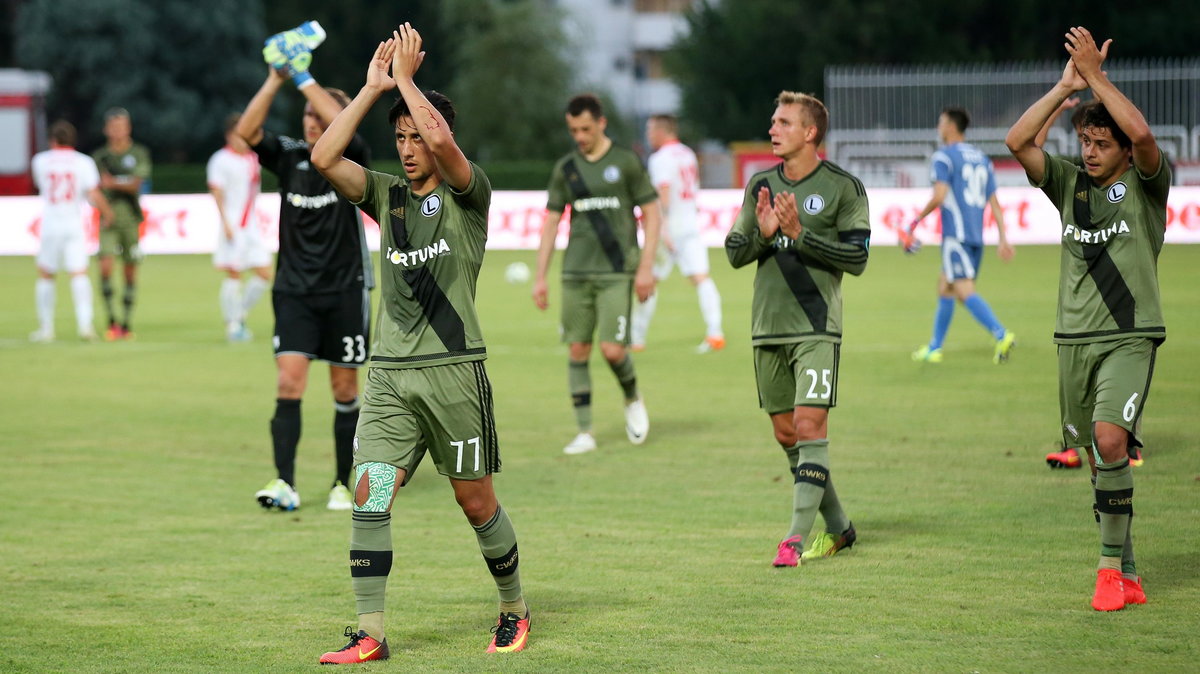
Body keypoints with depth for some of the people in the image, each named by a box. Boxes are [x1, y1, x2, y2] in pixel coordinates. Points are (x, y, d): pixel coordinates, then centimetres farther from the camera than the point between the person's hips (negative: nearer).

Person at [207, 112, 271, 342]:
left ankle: (240, 315, 17)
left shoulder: (253, 158, 12)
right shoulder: (221, 160, -8)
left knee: (264, 273, 2)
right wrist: (226, 223, -19)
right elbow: (217, 192, -11)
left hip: (251, 225, 7)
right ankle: (232, 325, 3)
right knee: (233, 275, -5)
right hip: (233, 226, -7)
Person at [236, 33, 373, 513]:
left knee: (345, 390, 5)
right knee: (289, 383, -10)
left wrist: (303, 77, -23)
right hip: (294, 290, 2)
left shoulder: (350, 160, -4)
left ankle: (342, 486, 14)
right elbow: (247, 132, -12)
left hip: (345, 289, -2)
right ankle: (284, 483, -14)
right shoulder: (289, 156, 3)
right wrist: (275, 80, -19)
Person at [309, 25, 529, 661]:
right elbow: (324, 156, 0)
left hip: (454, 369, -4)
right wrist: (372, 87, 0)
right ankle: (370, 635, -6)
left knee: (476, 501, 5)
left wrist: (405, 76, -9)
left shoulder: (467, 193, -1)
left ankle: (514, 611, 25)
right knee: (368, 497, -8)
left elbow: (441, 139, -21)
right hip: (390, 374, 4)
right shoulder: (388, 195, 13)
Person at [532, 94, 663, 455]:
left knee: (612, 350, -13)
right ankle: (585, 432, 7)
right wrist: (540, 277, 8)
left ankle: (633, 399, 18)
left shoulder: (626, 162, 0)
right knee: (577, 350, 1)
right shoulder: (565, 168, 9)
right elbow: (551, 222, 13)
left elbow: (651, 213, 1)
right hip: (576, 274, 4)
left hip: (616, 272, -4)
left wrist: (646, 267, -7)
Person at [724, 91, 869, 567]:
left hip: (816, 330, -5)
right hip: (767, 330, 5)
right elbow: (734, 253, 10)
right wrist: (762, 234, -11)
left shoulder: (843, 187, -5)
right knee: (785, 434, 8)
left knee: (809, 426, -14)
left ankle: (797, 536, -13)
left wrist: (799, 234, -17)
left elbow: (856, 258, -9)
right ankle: (838, 528, 22)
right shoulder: (761, 185, 10)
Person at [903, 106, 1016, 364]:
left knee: (965, 292, -14)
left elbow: (939, 196, -17)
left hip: (956, 235, -8)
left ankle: (1002, 335, -30)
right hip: (977, 236, 8)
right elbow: (994, 203, 14)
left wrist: (917, 219, -4)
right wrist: (1003, 239, 12)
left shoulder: (943, 157, -5)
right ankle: (934, 348, 23)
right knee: (944, 286, 18)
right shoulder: (982, 159, 17)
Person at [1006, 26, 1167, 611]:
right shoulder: (1069, 182, 10)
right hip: (1074, 337, 5)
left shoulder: (1146, 183, -1)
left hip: (1130, 336, -5)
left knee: (1110, 439, -22)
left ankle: (1110, 567, -14)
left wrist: (1096, 75, -16)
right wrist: (1066, 85, -7)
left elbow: (1141, 133, -22)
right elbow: (1017, 141, -3)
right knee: (1098, 454, 6)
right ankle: (1126, 572, 15)